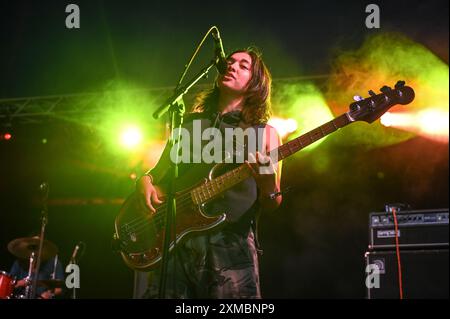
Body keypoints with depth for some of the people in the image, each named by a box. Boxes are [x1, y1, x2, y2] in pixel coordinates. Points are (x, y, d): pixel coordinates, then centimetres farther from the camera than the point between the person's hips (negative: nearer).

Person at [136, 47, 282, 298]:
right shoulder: (189, 124, 20)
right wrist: (145, 182, 1)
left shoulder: (265, 133, 12)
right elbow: (156, 173, 25)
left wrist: (269, 190, -15)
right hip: (174, 240, 2)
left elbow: (271, 206, 8)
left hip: (231, 243, -2)